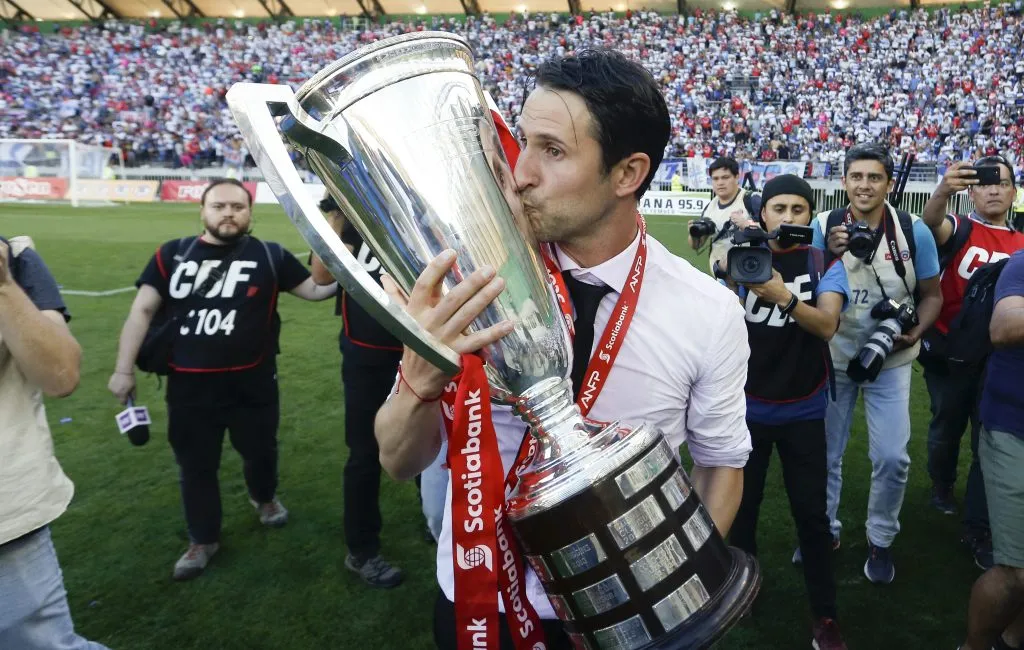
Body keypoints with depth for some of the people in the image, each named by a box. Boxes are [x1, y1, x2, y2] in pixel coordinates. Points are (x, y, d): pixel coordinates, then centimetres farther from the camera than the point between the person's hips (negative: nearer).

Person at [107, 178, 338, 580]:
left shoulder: (269, 256, -3)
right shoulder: (173, 255, 0)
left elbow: (314, 289, 3)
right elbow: (143, 310, 0)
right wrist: (124, 369, -3)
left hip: (252, 382, 0)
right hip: (189, 385, 1)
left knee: (259, 450, 17)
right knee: (196, 466, 13)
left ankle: (264, 498, 51)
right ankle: (203, 540, 33)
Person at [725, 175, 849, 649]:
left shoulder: (824, 263, -4)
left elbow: (828, 325, -20)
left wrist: (784, 296, -38)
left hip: (803, 411, 0)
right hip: (746, 406, 1)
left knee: (811, 513, 3)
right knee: (740, 506, 12)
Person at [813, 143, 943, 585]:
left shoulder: (913, 231, -9)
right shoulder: (823, 226, -9)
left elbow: (932, 295, 0)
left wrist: (916, 331, -18)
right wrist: (831, 258, -29)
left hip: (891, 359, 0)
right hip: (833, 355, 1)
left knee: (892, 458, -2)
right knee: (824, 454, 12)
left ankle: (881, 540, 23)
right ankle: (825, 530, 34)